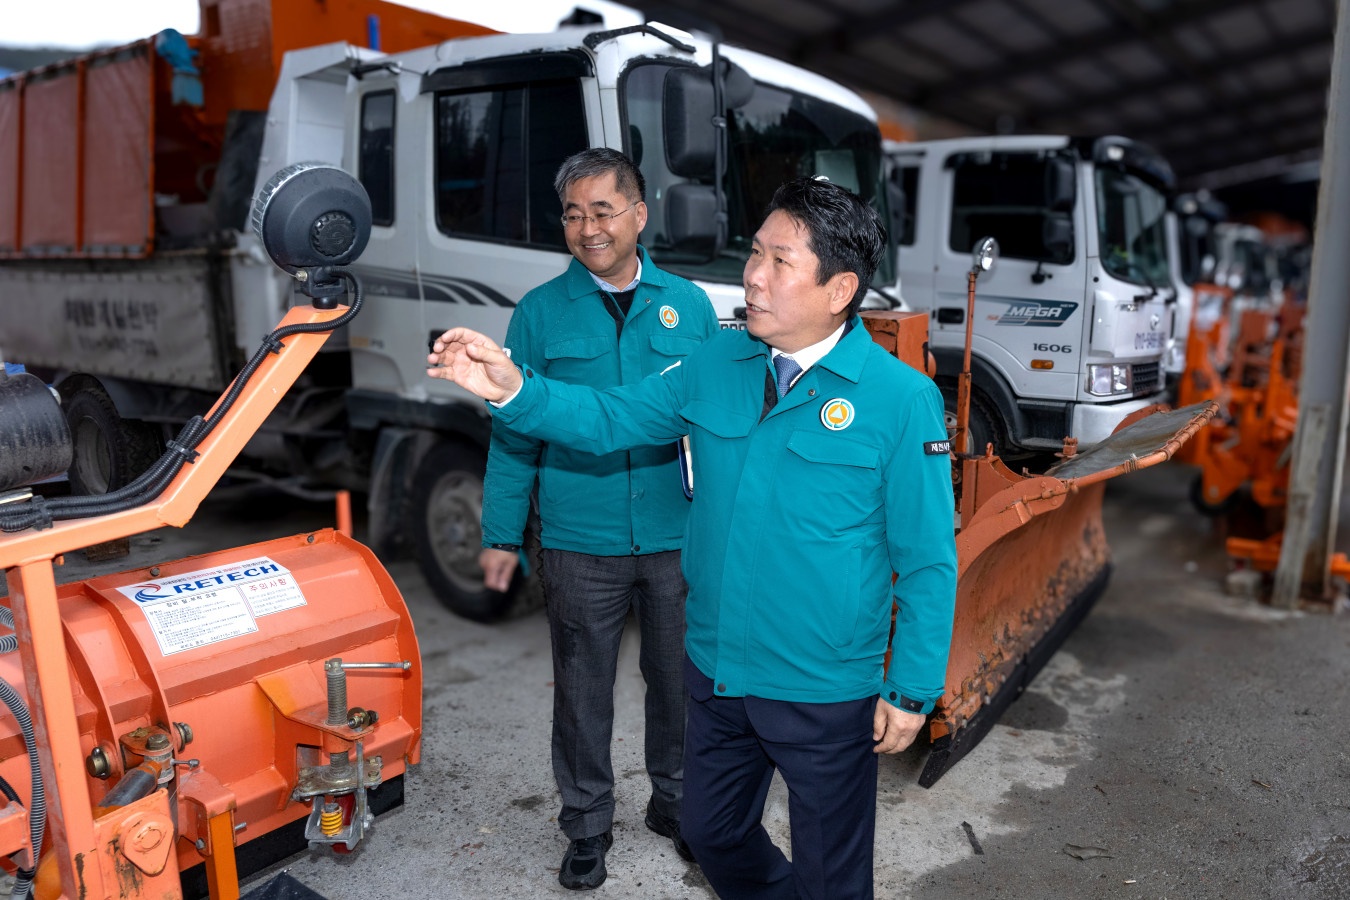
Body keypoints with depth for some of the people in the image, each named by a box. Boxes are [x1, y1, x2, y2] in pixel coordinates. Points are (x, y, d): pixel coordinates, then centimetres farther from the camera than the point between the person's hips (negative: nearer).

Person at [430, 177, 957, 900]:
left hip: (825, 697, -5)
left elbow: (928, 562, -12)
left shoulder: (900, 399, -16)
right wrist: (512, 389, -15)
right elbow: (610, 419, 1)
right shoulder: (717, 365, -1)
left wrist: (912, 692, -10)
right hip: (716, 673, 5)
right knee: (712, 835, 27)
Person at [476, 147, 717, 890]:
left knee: (678, 679, 16)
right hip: (580, 545, -1)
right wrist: (502, 536, -1)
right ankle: (587, 822, 33)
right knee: (583, 690, 12)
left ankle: (675, 802, 39)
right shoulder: (541, 313, -1)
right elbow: (514, 432, 0)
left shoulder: (689, 305, 2)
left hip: (678, 540, 1)